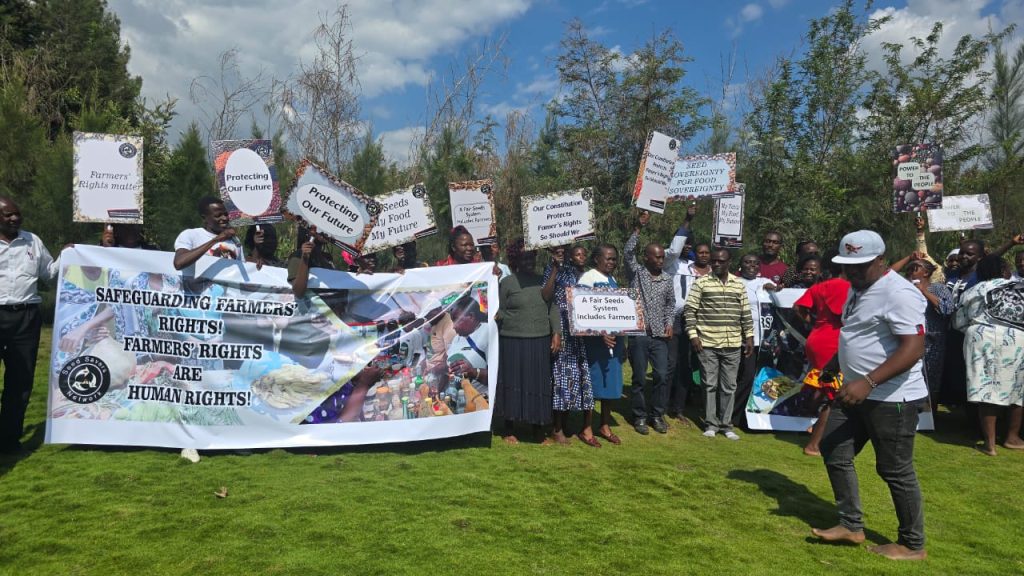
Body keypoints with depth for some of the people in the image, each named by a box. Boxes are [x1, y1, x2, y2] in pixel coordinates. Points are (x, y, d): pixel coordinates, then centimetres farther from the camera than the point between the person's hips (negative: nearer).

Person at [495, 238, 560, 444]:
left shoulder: (543, 281, 10)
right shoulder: (507, 282, 0)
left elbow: (553, 308, 7)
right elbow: (499, 312, 2)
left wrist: (556, 332, -1)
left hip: (540, 342, 3)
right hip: (513, 341, -3)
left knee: (539, 385, 8)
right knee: (513, 383, 4)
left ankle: (538, 429, 21)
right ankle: (509, 430, 18)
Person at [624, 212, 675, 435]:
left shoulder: (667, 279, 10)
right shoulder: (636, 272, 0)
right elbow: (628, 252, -15)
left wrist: (669, 323, 7)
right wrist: (638, 228, -18)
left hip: (660, 335, 3)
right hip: (638, 334, -3)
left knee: (662, 376, 1)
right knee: (639, 378, 4)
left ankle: (658, 415, 17)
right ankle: (640, 417, 16)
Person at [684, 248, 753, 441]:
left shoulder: (739, 285, 8)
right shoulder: (701, 283, -1)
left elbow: (746, 314, 12)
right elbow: (689, 310, -3)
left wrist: (749, 337, 7)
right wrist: (693, 335, -9)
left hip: (733, 345, 3)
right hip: (707, 343, -2)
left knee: (729, 386, 8)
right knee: (710, 385, 4)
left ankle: (726, 424, 19)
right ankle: (711, 424, 16)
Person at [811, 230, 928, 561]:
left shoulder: (898, 293, -20)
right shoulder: (857, 288, 10)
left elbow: (913, 349, -27)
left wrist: (868, 382, -33)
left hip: (892, 398, -10)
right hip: (856, 392, 10)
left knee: (895, 470, 3)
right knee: (834, 453, 12)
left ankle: (913, 545, 21)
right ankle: (851, 526, 24)